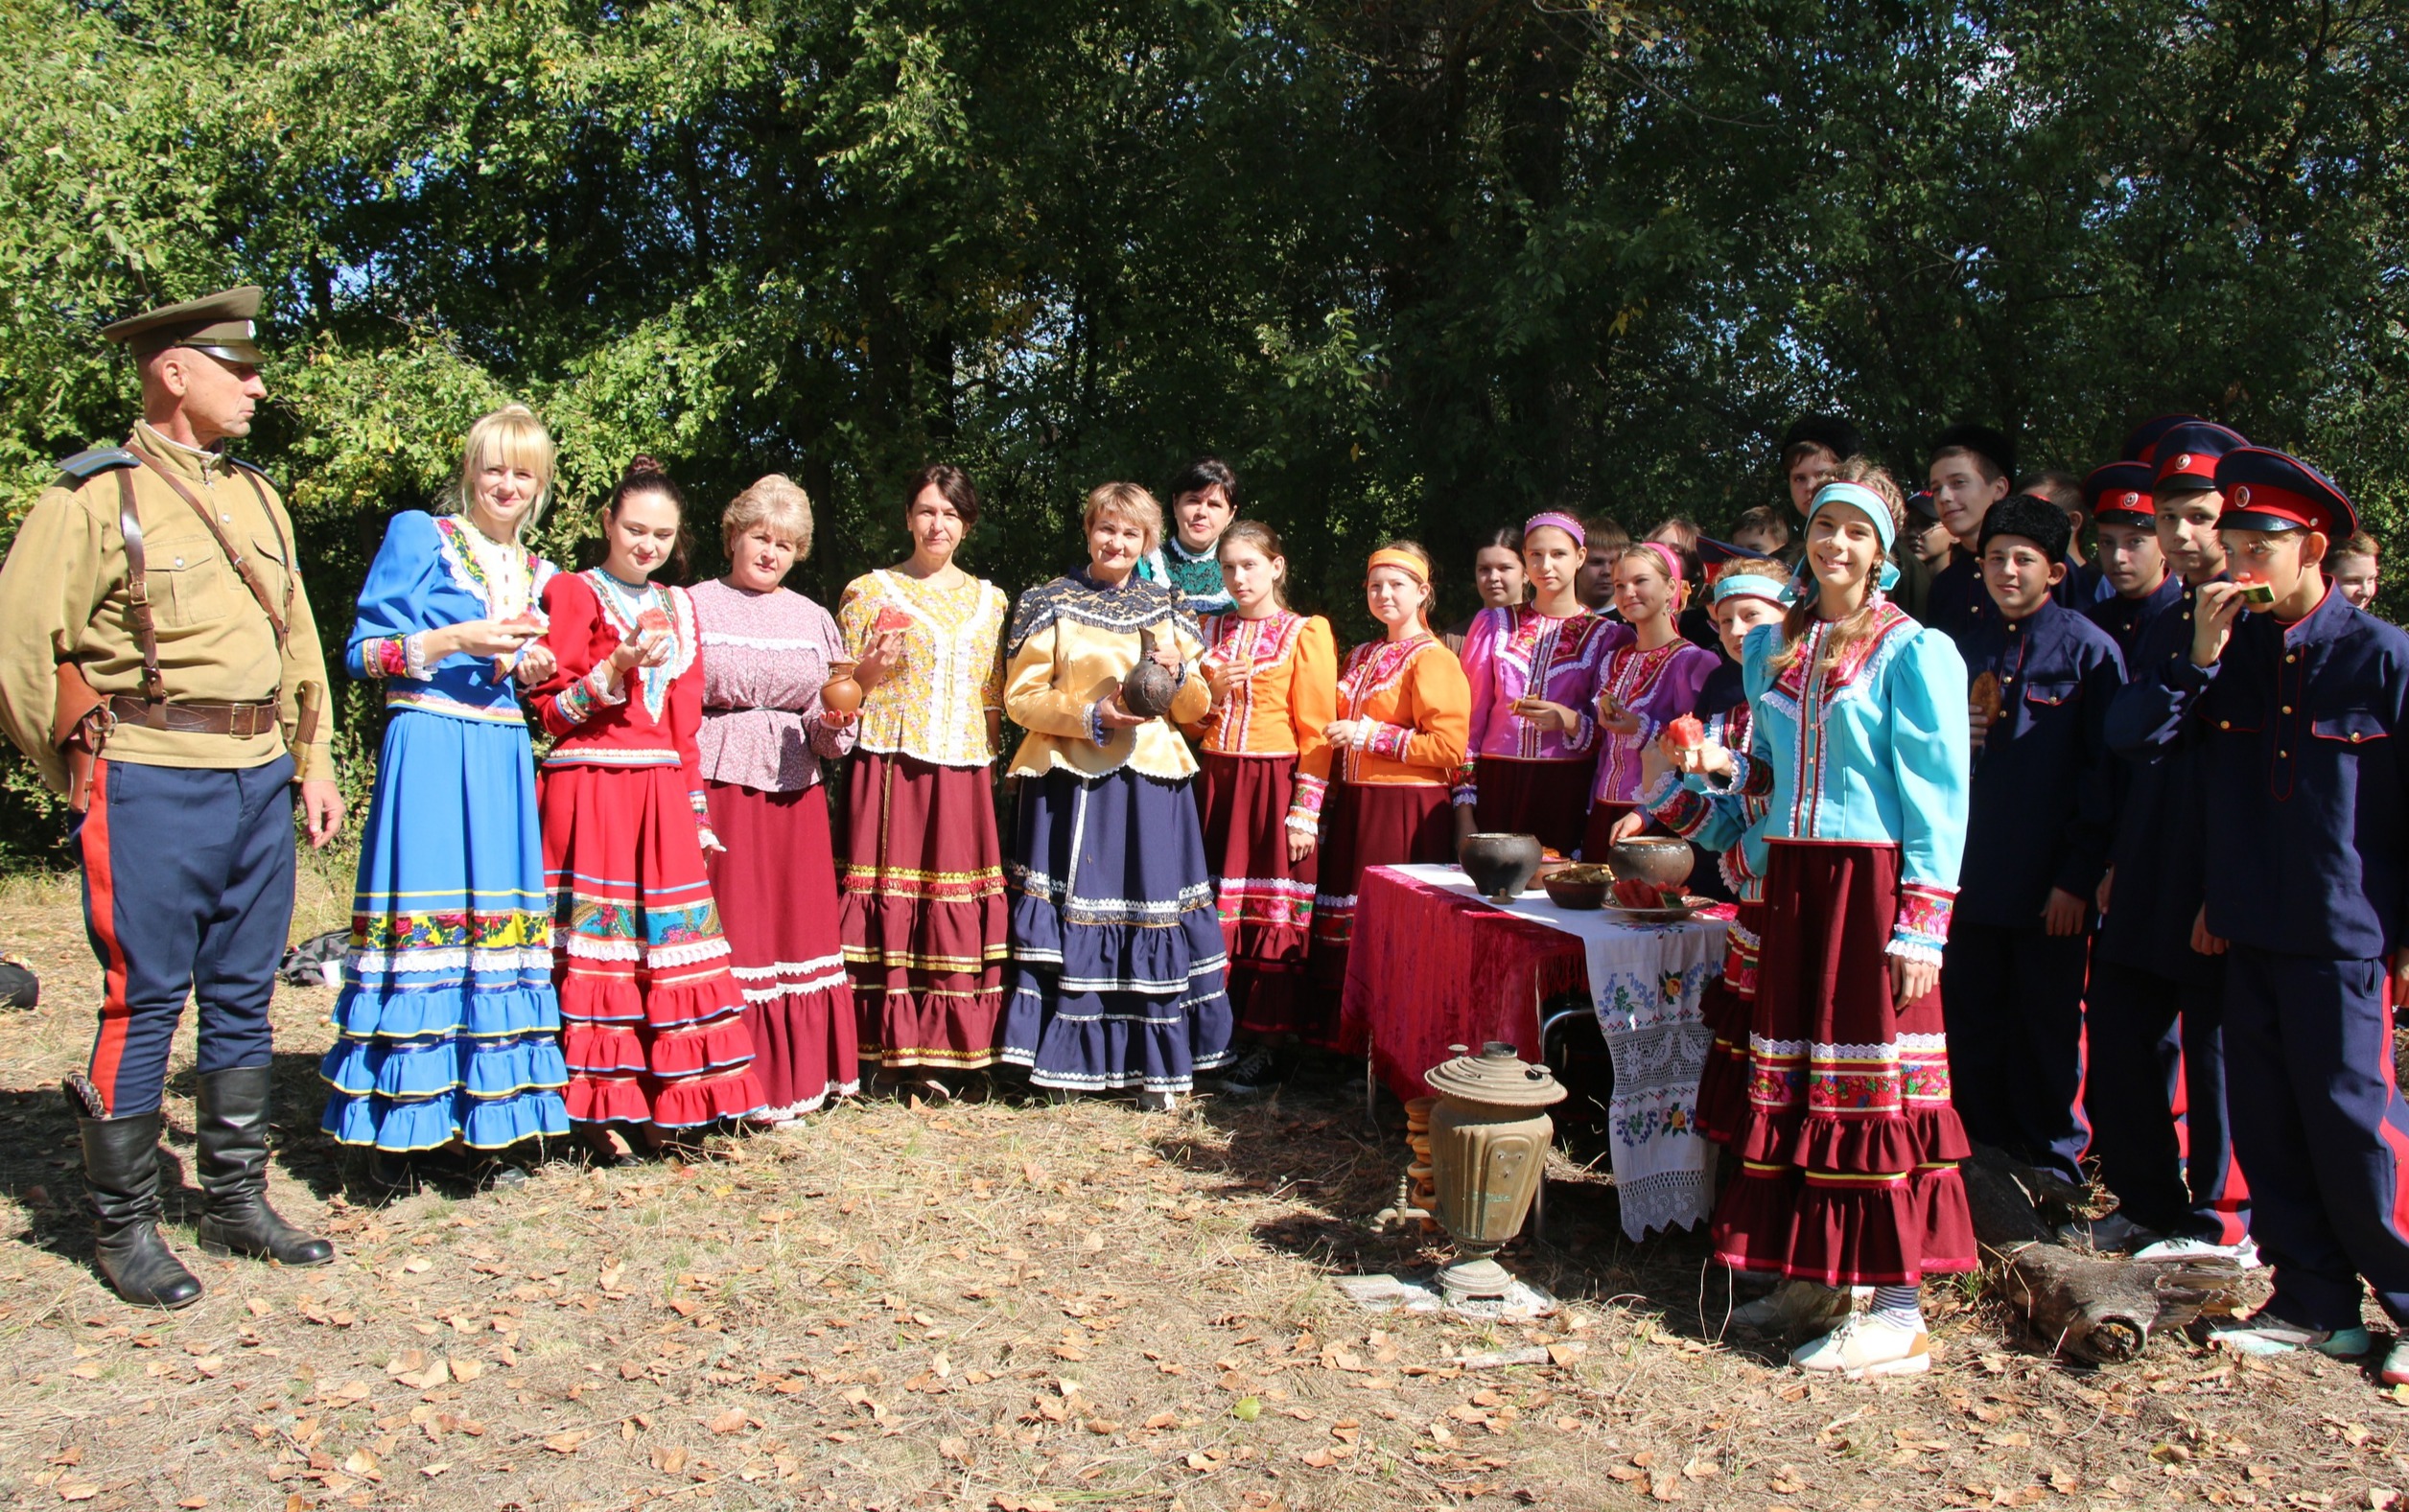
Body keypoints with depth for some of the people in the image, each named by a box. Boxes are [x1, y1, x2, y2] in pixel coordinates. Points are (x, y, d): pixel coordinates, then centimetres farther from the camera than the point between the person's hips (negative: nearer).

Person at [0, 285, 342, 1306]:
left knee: (243, 997, 12)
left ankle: (236, 1202, 24)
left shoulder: (256, 494, 15)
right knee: (144, 1002, 0)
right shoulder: (95, 496, -6)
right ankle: (123, 1228, 13)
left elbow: (298, 640, 19)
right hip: (154, 784, -6)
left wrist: (312, 764, 15)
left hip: (260, 776, 6)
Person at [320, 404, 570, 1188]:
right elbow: (362, 654, -4)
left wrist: (531, 670, 6)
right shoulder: (419, 536, 1)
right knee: (420, 918, -8)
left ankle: (484, 1123, 10)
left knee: (498, 922, 3)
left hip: (502, 758, 6)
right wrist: (455, 639, -15)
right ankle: (397, 1128, 1)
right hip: (428, 749, -5)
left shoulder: (535, 572, 18)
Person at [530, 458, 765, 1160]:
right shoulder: (573, 592, 2)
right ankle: (599, 1109, 3)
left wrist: (697, 811, 14)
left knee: (669, 945, 4)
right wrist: (618, 668, -19)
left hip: (662, 797, 6)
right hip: (591, 793, -5)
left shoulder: (678, 607, 18)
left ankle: (655, 1103, 12)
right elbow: (552, 707, -5)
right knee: (599, 945, -4)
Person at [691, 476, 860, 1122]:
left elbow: (825, 731, 14)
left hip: (795, 795, 4)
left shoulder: (813, 618, 14)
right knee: (727, 930, -3)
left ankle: (793, 1076, 17)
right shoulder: (695, 606, 4)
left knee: (797, 921, 6)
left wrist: (835, 721, -9)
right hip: (717, 785, -4)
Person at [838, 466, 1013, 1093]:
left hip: (963, 774, 3)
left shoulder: (990, 600, 16)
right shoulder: (867, 592, 6)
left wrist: (1001, 763, 9)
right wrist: (869, 671, -13)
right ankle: (886, 1044, 2)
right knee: (887, 901, -7)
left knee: (959, 911, -1)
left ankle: (933, 1051, 7)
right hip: (890, 768, -2)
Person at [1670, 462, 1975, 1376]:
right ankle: (1817, 1271, 21)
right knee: (1792, 1078, 8)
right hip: (1791, 880, 6)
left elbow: (1939, 796, -10)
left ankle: (1898, 1312, 3)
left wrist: (1922, 922, -16)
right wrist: (1721, 767, 1)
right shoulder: (1775, 647, 14)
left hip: (1872, 883, -6)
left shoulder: (1913, 650, -5)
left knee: (1873, 1084, -5)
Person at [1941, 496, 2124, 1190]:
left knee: (2048, 1026, 6)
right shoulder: (1970, 646, 12)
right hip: (1972, 874, 5)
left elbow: (2103, 769, -8)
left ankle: (2053, 1160, 22)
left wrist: (2078, 877, -12)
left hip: (2050, 885, -5)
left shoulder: (2088, 649, -5)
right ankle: (1984, 1153, 24)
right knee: (1971, 1022, 10)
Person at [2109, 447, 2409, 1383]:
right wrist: (2199, 658, -12)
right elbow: (2132, 737, 0)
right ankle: (2316, 1305, 22)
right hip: (2249, 933, 5)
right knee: (2268, 1128, 10)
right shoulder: (2230, 652, 7)